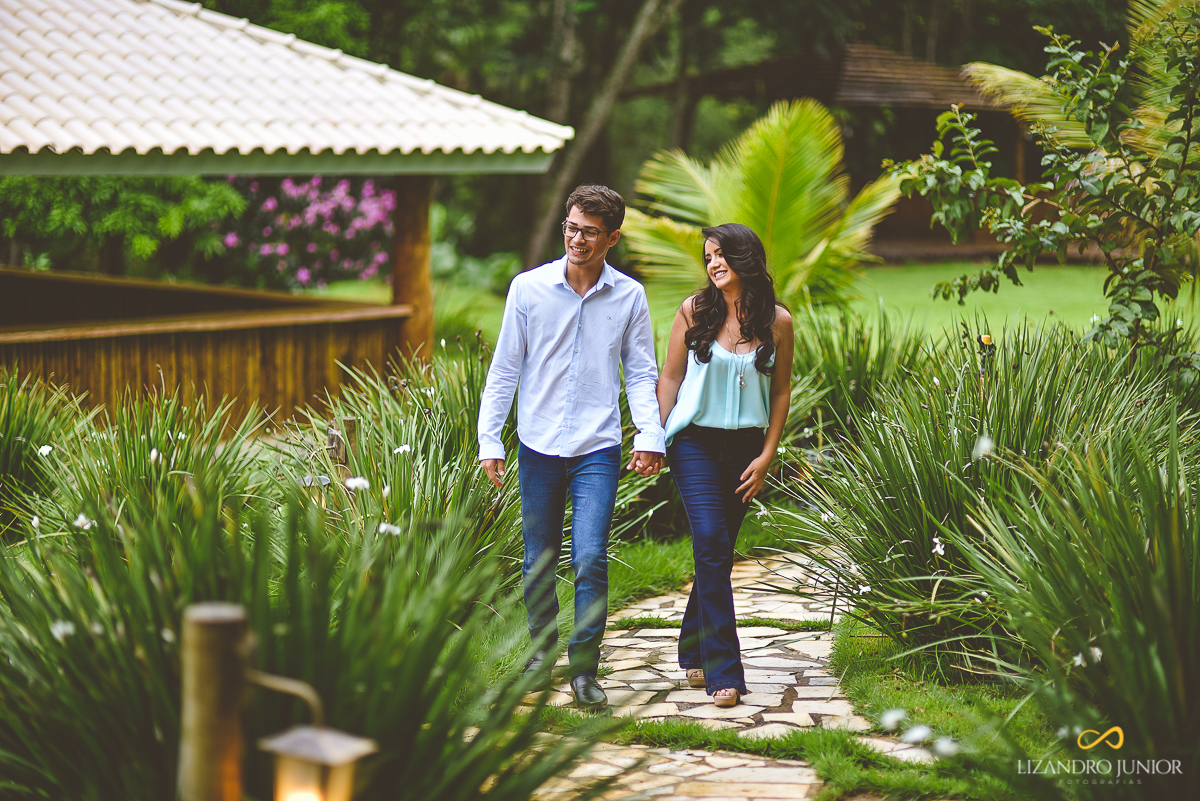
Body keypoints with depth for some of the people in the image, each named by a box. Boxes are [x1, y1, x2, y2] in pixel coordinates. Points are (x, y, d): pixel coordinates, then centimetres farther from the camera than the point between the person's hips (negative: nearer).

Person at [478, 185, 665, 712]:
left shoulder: (629, 297, 1)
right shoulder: (528, 288, 0)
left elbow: (641, 373, 6)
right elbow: (504, 369, 5)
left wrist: (650, 436, -7)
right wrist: (489, 439, 1)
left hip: (597, 450, -1)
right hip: (538, 446, 1)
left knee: (591, 561, -11)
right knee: (538, 563, 10)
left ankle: (584, 672, -2)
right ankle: (542, 652, 29)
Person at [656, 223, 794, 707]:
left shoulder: (777, 322, 1)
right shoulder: (695, 311, 0)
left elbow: (781, 390, 6)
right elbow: (670, 377, 5)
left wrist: (767, 456, 0)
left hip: (745, 447, 2)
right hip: (695, 442, -2)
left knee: (718, 551, 7)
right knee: (711, 543, -15)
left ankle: (694, 650, 28)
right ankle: (724, 671, -16)